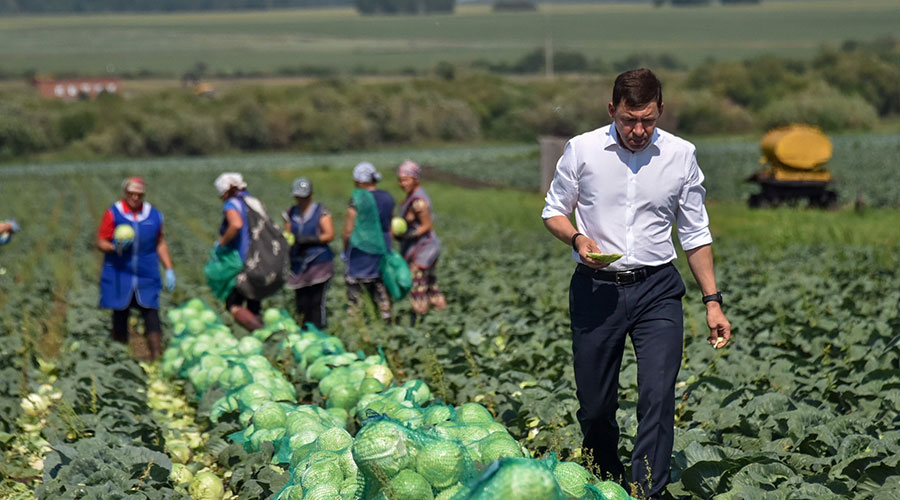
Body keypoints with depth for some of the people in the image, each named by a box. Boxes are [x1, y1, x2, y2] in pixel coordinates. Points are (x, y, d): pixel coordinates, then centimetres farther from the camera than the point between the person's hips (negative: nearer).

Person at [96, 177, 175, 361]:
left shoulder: (154, 215, 8)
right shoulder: (113, 213, -1)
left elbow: (160, 244, 17)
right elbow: (101, 242, -2)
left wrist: (169, 270, 11)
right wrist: (115, 247, -23)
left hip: (147, 277, 2)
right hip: (119, 276, -1)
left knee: (151, 315, -8)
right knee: (120, 316, 5)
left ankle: (156, 356, -10)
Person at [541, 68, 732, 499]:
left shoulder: (681, 155, 1)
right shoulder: (582, 150, -2)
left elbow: (695, 233, 8)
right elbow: (553, 211, 9)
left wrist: (712, 301, 5)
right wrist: (577, 238, -13)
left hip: (656, 289, 0)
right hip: (595, 288, 0)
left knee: (658, 397, -14)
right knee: (594, 405, 7)